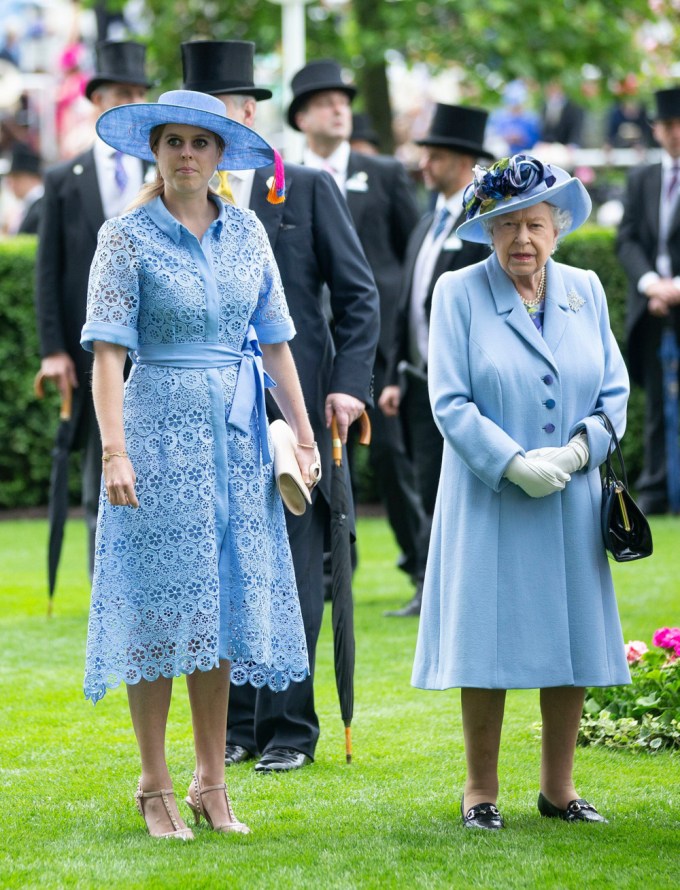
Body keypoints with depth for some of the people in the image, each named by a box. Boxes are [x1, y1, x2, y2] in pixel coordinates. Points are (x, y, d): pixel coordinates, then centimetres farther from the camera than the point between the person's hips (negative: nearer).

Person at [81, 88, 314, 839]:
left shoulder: (245, 231, 8)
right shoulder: (128, 237, -5)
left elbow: (274, 342, 11)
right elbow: (108, 350, -11)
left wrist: (304, 435, 7)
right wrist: (115, 450, -20)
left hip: (237, 436, 4)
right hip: (161, 430, -4)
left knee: (225, 604, 8)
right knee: (161, 606, -1)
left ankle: (211, 783, 16)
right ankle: (154, 787, 8)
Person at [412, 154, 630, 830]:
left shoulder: (585, 291, 8)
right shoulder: (458, 294, -3)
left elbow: (614, 391, 8)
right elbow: (450, 401, -8)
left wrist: (579, 449, -11)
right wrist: (514, 463, -17)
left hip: (572, 500, 4)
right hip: (490, 501, -3)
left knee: (571, 643, 5)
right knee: (488, 645, -1)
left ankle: (558, 787, 16)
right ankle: (480, 791, 9)